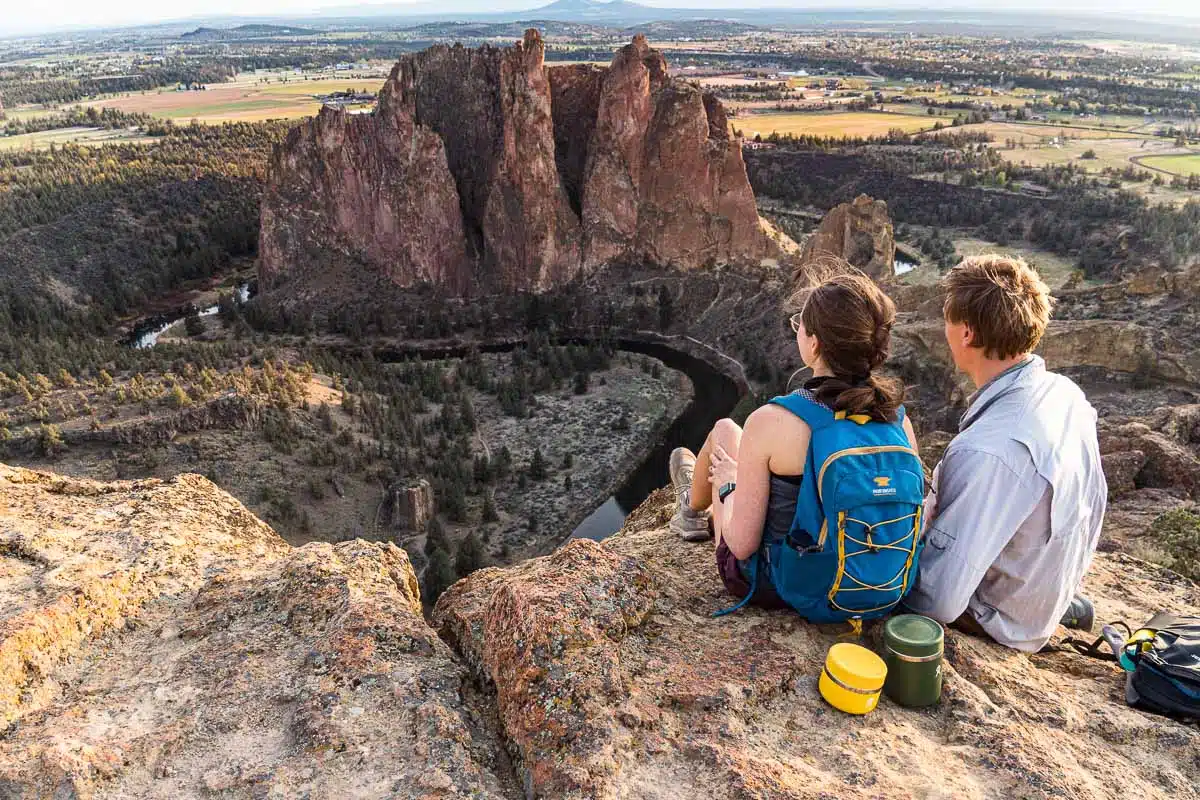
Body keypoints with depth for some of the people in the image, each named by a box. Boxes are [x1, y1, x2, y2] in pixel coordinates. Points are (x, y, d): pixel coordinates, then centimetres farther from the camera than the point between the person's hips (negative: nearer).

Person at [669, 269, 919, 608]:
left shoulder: (771, 422, -29)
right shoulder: (897, 418, -15)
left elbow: (743, 543, -24)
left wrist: (728, 484, -4)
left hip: (769, 586, -4)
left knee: (724, 430, 17)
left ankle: (694, 508, 50)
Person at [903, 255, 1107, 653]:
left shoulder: (985, 453, -39)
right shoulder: (1064, 393, -11)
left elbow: (940, 602, -33)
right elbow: (1094, 499, 5)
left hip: (1003, 621, -8)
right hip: (1056, 587, 8)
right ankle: (1064, 606, 18)